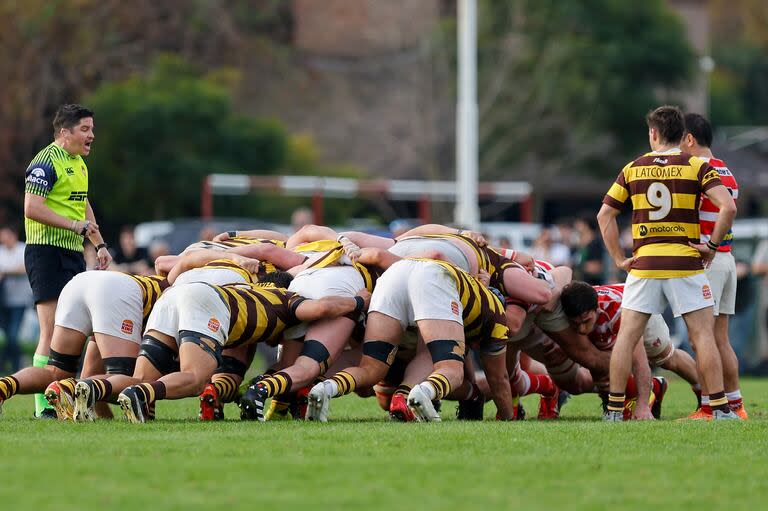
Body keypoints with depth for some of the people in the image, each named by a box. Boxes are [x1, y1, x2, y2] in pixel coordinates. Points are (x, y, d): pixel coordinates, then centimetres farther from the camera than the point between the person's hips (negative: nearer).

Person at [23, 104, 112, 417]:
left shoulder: (79, 164, 18)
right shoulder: (46, 162, -12)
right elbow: (32, 208, -20)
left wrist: (100, 245, 23)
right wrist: (76, 225, -21)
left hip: (73, 254, 9)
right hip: (46, 251, -9)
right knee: (52, 331, -13)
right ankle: (43, 406, -12)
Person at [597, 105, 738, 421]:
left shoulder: (633, 169, 7)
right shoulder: (696, 166, -1)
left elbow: (605, 215, 7)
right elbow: (728, 207, -13)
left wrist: (619, 259, 8)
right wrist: (712, 245, -4)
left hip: (644, 264, 2)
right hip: (686, 264, -2)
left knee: (627, 336, 6)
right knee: (703, 335, 2)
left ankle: (614, 409, 4)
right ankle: (720, 407, -3)